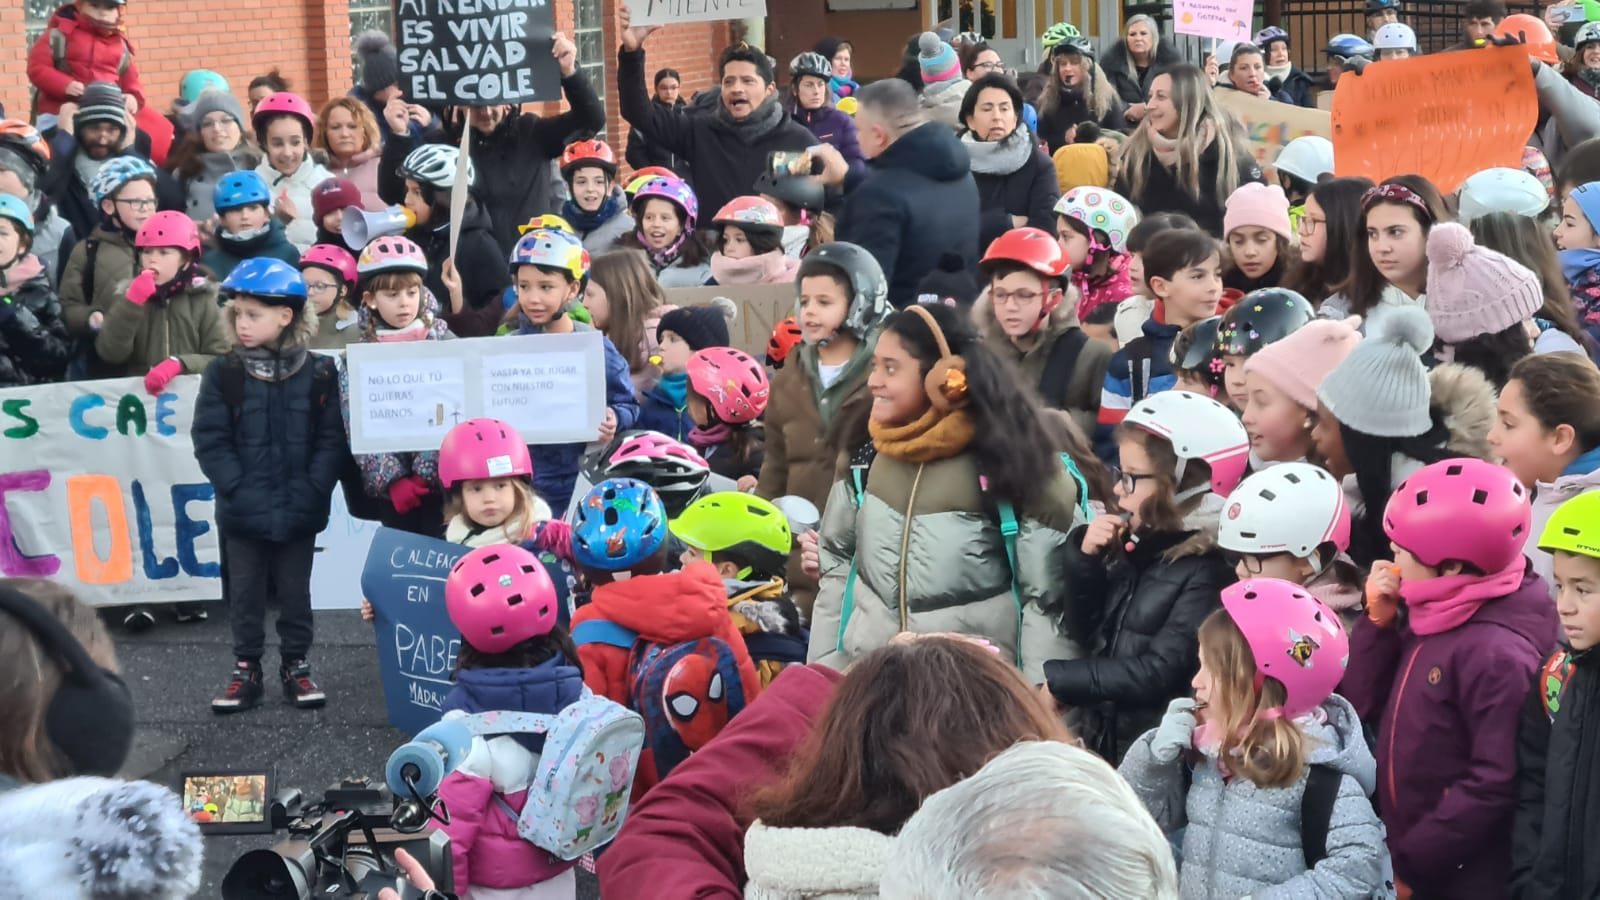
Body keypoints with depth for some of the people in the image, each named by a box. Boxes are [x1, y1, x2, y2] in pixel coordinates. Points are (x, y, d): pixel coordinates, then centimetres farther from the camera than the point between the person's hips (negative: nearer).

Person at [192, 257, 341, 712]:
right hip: (242, 513, 1)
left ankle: (296, 666, 24)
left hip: (299, 514, -1)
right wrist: (240, 491, -14)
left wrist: (309, 494, -13)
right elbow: (210, 441, -5)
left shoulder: (319, 374, -5)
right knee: (245, 593, 9)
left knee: (295, 592, 11)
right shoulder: (223, 374, -3)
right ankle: (246, 670, 20)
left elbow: (331, 440, -5)